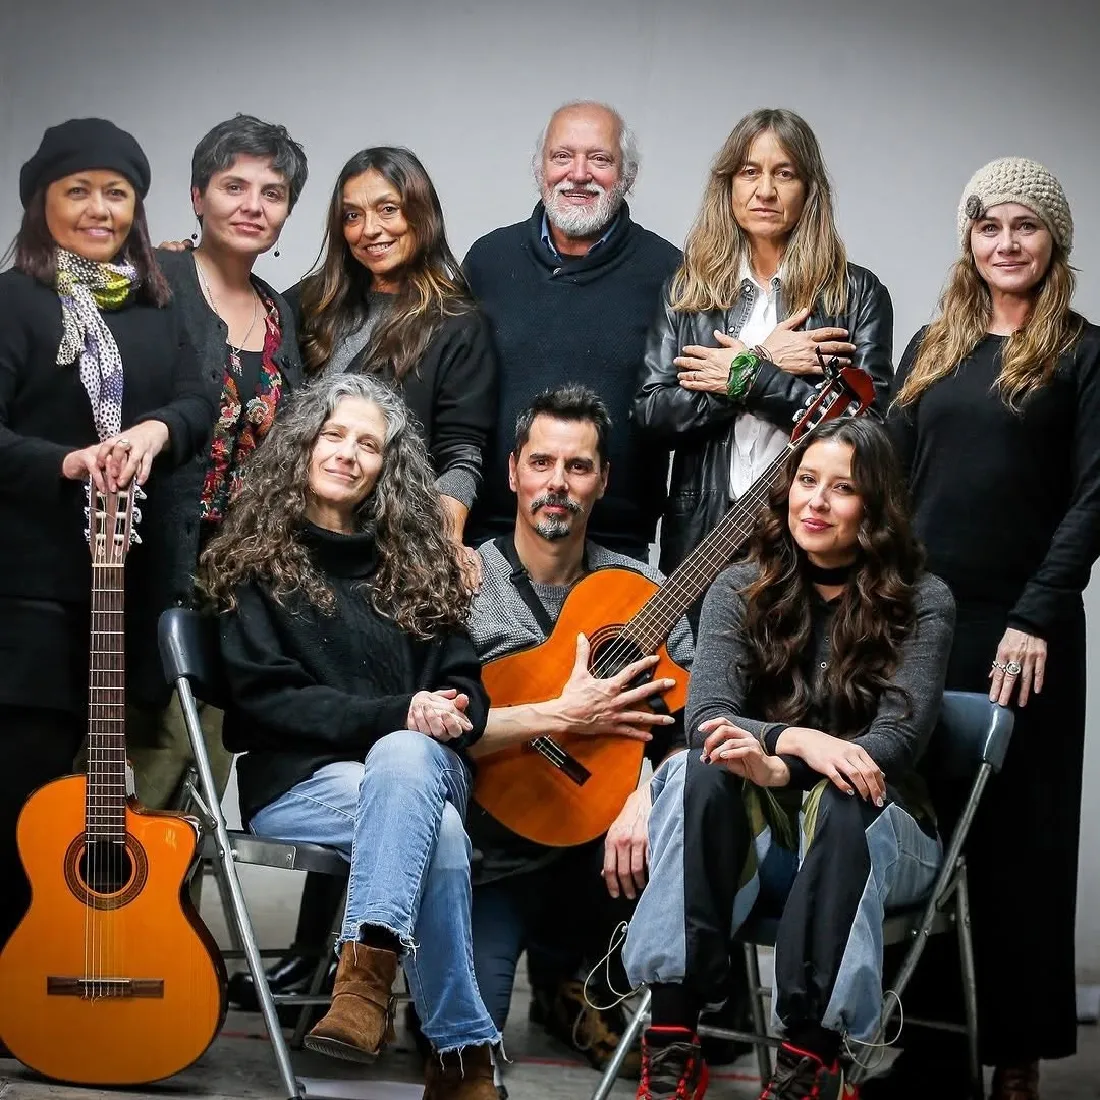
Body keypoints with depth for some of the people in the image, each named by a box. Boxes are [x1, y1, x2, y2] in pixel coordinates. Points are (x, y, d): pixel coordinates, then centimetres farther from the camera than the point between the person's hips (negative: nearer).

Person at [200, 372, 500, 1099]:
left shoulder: (415, 560, 18)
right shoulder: (256, 560, 7)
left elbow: (466, 685, 13)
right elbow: (266, 695, -5)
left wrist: (443, 719, -13)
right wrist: (395, 713, -16)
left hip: (422, 763, 2)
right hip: (299, 779, -2)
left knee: (402, 758, -38)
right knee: (436, 833, -35)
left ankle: (365, 975, -51)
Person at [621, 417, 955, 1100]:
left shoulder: (920, 602, -1)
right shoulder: (742, 589, 6)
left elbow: (898, 741, -12)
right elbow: (705, 717, -7)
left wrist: (779, 769, -28)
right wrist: (797, 740, -28)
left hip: (871, 832, -2)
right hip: (755, 836, 2)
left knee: (837, 801, -36)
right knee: (697, 774, -31)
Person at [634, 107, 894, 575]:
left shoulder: (858, 293, 2)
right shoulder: (686, 290, 8)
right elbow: (650, 415, -2)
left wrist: (748, 378, -11)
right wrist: (765, 361, -10)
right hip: (704, 531, 2)